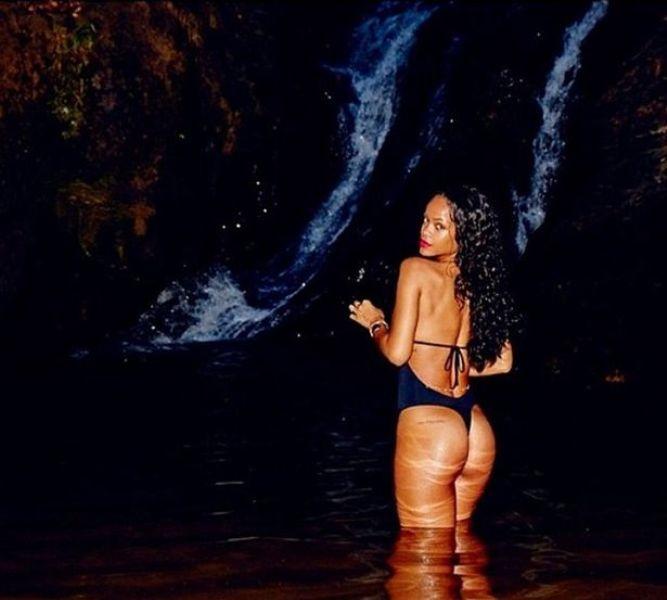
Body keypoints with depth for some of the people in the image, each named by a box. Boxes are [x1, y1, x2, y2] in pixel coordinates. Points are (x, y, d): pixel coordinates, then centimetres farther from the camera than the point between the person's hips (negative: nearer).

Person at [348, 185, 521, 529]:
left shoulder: (416, 269, -8)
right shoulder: (483, 283, 11)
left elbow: (397, 353, -12)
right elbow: (502, 362, 14)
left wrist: (374, 323, 8)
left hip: (427, 424, -7)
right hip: (475, 428, 7)